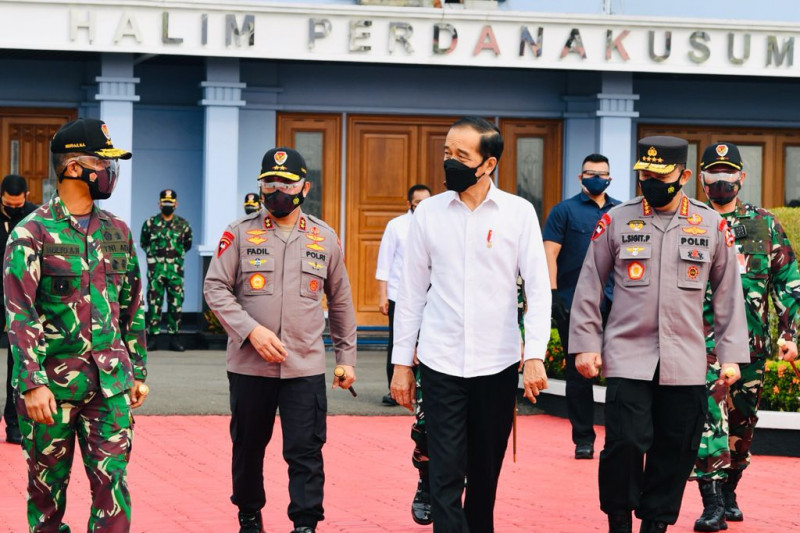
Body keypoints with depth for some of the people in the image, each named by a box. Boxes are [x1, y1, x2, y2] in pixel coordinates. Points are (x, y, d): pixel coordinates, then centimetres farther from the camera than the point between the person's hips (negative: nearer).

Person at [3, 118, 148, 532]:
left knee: (113, 487, -2)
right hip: (51, 383, -4)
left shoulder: (117, 232, 10)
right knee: (47, 490, 6)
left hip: (109, 384, 4)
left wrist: (138, 370, 13)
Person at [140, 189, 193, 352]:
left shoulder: (183, 225, 8)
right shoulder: (150, 223, 6)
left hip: (176, 269, 1)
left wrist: (177, 254, 12)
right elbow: (143, 243, 17)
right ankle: (152, 337, 1)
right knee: (154, 303, -2)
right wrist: (152, 253, 10)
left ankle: (174, 338, 5)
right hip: (155, 269, -1)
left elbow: (187, 245, 20)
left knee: (176, 303, 0)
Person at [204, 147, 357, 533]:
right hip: (249, 366, 0)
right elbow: (215, 288, -3)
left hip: (306, 367, 0)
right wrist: (251, 330, -16)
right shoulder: (240, 233, 0)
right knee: (248, 447, 12)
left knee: (305, 452, -4)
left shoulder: (325, 238, 7)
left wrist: (346, 356, 13)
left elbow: (340, 301, 14)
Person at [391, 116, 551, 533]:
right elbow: (412, 292, 5)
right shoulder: (428, 213, 1)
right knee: (446, 475, -4)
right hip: (441, 363, 0)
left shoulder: (519, 213, -2)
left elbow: (538, 289, -4)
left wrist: (535, 355, -14)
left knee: (486, 471, 12)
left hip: (497, 363, 0)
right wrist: (401, 362, 4)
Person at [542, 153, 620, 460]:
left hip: (614, 305, 2)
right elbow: (549, 253, -5)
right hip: (574, 305, -2)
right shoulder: (565, 211, 2)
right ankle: (583, 438, 12)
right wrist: (552, 294, -14)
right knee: (578, 373, 4)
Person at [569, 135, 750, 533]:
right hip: (627, 357, -1)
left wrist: (731, 354, 4)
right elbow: (589, 287, 6)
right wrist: (585, 344, 2)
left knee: (675, 452, 4)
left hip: (685, 362, 1)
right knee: (625, 443, -10)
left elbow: (728, 292, 8)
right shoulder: (615, 221, 2)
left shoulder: (712, 225, 4)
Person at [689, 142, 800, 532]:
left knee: (742, 423, 11)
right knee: (709, 417, -16)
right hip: (702, 341, -3)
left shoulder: (765, 225, 9)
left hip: (751, 343, 3)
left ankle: (728, 493, 28)